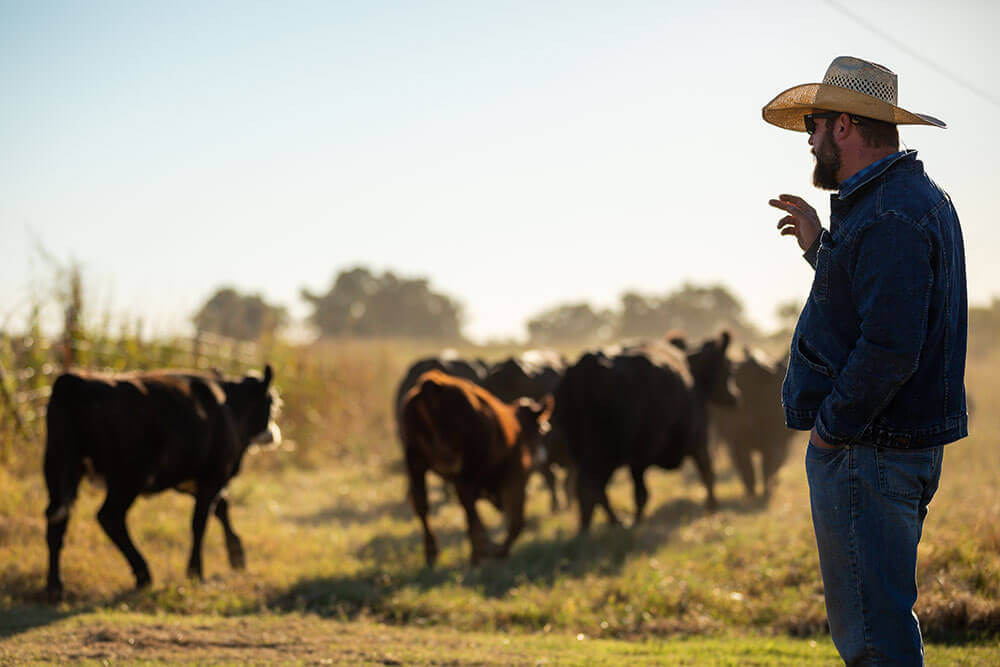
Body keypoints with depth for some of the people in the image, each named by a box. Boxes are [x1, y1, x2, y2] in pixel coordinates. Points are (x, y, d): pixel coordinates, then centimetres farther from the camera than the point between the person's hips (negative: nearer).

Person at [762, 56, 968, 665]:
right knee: (883, 616, 18)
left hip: (865, 451, -11)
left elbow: (889, 348, -27)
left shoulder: (887, 217, -19)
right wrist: (822, 246, 24)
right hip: (912, 444, 11)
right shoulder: (923, 198, 15)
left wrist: (831, 426, -17)